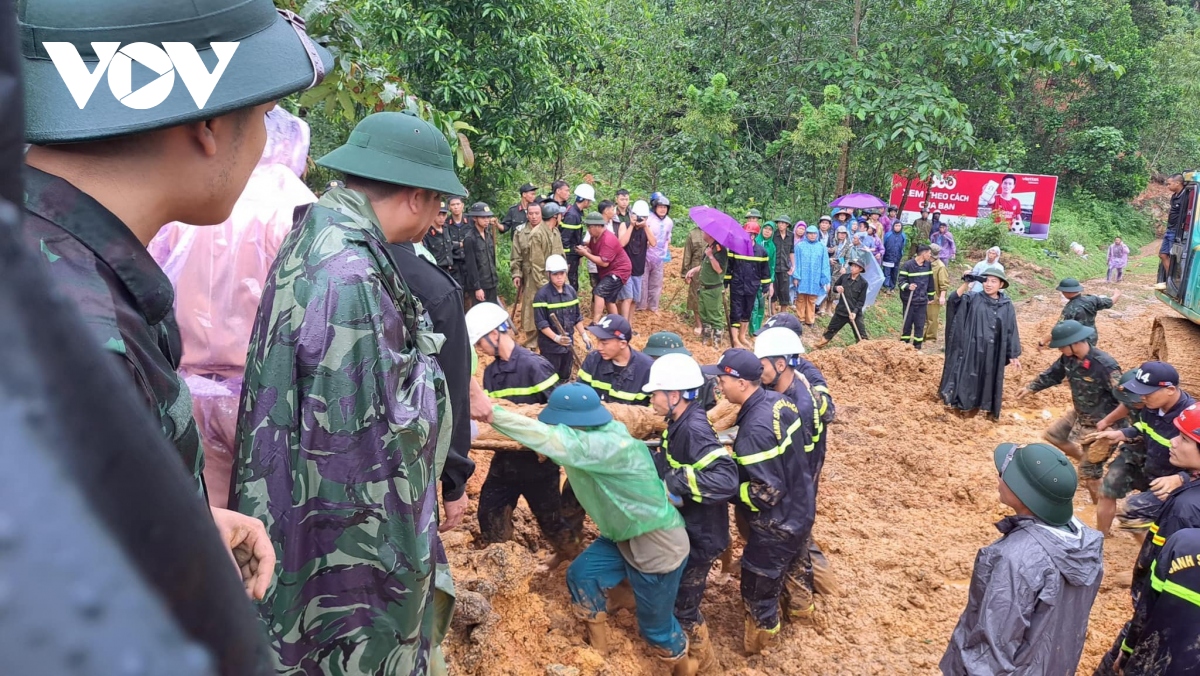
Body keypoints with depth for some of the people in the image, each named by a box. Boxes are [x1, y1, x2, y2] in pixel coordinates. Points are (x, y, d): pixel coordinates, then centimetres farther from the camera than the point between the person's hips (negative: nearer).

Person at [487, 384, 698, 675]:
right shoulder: (595, 434, -8)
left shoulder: (610, 445, -35)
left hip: (658, 543, -8)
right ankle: (598, 651, 24)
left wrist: (489, 412, -43)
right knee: (581, 574, 3)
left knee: (655, 622, 7)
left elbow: (548, 437, -43)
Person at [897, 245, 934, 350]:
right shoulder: (908, 265, -10)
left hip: (922, 301, 4)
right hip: (909, 300, -4)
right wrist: (907, 286, -28)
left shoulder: (928, 265, 5)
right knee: (907, 323, 5)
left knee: (920, 325, 5)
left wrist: (930, 296, 16)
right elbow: (901, 280, -8)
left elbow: (930, 281, 14)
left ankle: (917, 347, 14)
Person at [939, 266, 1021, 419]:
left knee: (990, 382, 11)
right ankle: (970, 407, 15)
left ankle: (991, 409, 25)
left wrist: (1014, 355, 2)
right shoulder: (973, 299, -2)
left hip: (994, 353, 1)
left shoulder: (1006, 306, 1)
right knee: (971, 380, 3)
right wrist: (965, 284, -27)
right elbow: (953, 301, -17)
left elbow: (1011, 331, 3)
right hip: (973, 350, -1)